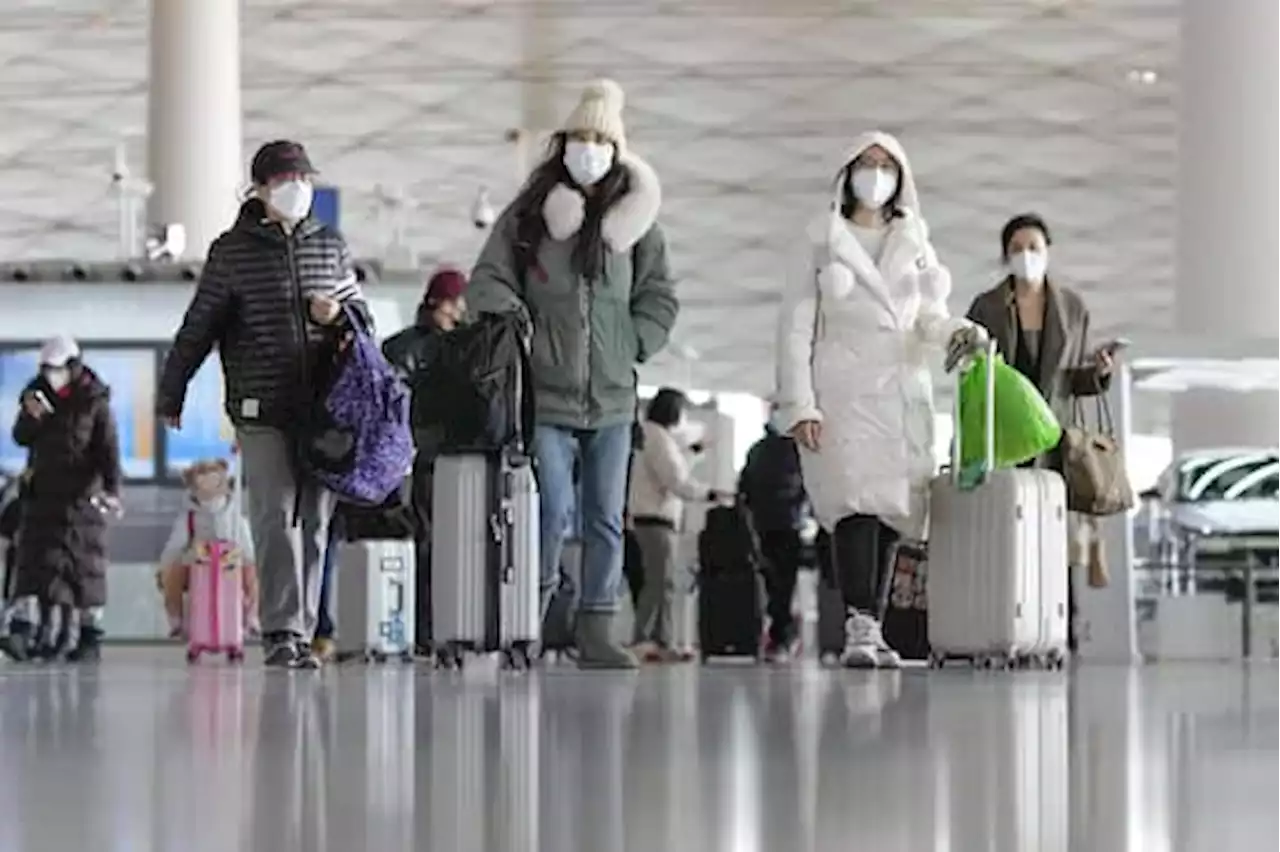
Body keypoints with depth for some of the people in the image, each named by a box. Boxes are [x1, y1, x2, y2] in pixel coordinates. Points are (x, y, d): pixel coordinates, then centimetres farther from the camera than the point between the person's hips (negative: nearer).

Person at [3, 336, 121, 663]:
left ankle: (91, 638, 7)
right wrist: (30, 416, -14)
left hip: (82, 495, -3)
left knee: (85, 563, 1)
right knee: (33, 558, -8)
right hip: (43, 491, 3)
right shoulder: (38, 394, 7)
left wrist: (112, 489, -25)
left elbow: (109, 449, -12)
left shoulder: (94, 402, -6)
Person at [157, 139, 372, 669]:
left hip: (322, 407, 4)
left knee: (313, 521, 5)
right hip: (261, 410, -4)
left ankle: (302, 635, 11)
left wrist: (341, 313, -4)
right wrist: (170, 396, 10)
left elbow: (361, 314, 20)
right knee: (276, 516, -12)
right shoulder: (232, 251, 3)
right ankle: (282, 632, -13)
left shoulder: (331, 246, 13)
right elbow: (199, 328, 7)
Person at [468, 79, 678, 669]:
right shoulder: (527, 215, 3)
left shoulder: (634, 218, 8)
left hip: (613, 398, 3)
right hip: (545, 395, -3)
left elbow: (660, 298, 12)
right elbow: (488, 282, 4)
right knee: (552, 511, -13)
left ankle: (596, 632, 10)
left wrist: (632, 346, -1)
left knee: (606, 520, 5)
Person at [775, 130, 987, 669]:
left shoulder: (915, 246, 17)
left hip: (902, 391, 4)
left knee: (890, 509, -1)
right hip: (842, 389, -4)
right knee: (857, 501, -20)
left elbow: (929, 319, 16)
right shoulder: (823, 243, 8)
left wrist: (958, 333, -9)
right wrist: (798, 404, -7)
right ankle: (859, 629, -26)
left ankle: (871, 630, 4)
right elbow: (796, 328, 4)